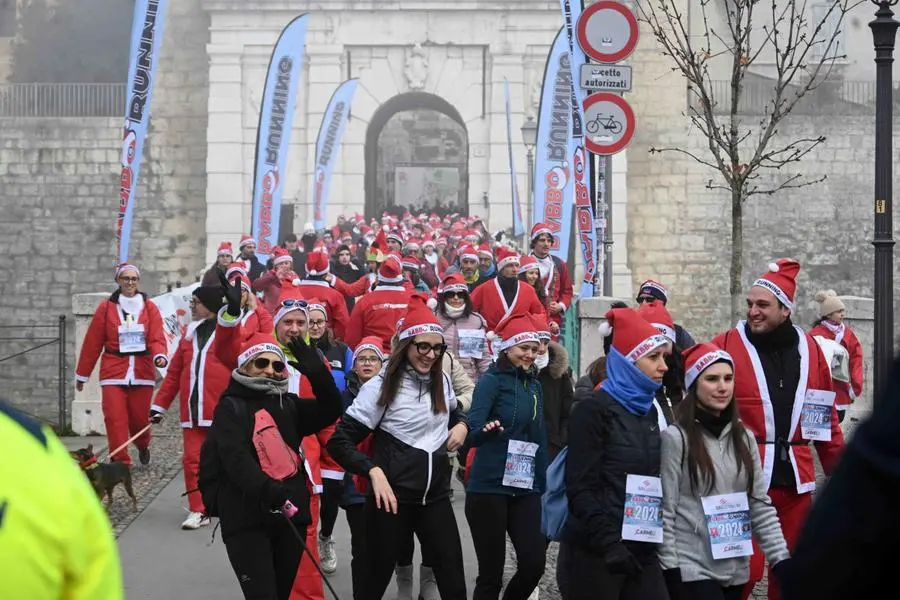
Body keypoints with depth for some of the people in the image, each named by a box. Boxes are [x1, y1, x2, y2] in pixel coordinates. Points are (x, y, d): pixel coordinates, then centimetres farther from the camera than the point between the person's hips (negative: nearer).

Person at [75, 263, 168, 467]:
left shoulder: (149, 307, 8)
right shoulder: (106, 307, 4)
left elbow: (157, 338, 0)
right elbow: (92, 343, 6)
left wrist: (160, 356, -22)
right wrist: (82, 374, 9)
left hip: (142, 372, 1)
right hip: (114, 372, -1)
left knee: (140, 418, 5)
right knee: (115, 419, -10)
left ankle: (143, 447, 37)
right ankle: (121, 463, -3)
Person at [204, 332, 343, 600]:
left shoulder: (289, 405, 16)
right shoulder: (231, 407, -1)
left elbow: (330, 411, 2)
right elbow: (235, 457, -16)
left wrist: (316, 373, -13)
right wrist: (266, 489, -32)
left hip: (290, 513, 6)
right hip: (246, 517, -5)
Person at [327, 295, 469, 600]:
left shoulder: (442, 381, 7)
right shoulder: (382, 386, -10)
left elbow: (456, 411, 28)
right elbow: (339, 441, -10)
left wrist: (461, 425, 5)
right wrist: (374, 471, -22)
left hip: (435, 496, 5)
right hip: (393, 496, -5)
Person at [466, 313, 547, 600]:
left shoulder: (534, 384, 13)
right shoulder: (492, 380, -7)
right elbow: (472, 431, -19)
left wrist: (543, 484, 17)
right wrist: (487, 430, -41)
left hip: (527, 490, 6)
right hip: (489, 488, -6)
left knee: (534, 564, -4)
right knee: (491, 573, -2)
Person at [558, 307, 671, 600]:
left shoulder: (650, 412, 14)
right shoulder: (593, 410, -7)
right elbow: (581, 489, -14)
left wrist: (661, 540, 13)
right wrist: (609, 543, -22)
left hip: (642, 551, 6)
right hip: (594, 554, -6)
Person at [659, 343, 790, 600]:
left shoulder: (744, 438, 9)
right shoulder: (675, 438, -9)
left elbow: (761, 504, 10)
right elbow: (664, 510, -9)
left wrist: (781, 558, 3)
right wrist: (669, 568, -11)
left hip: (735, 571, 6)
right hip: (691, 570, -6)